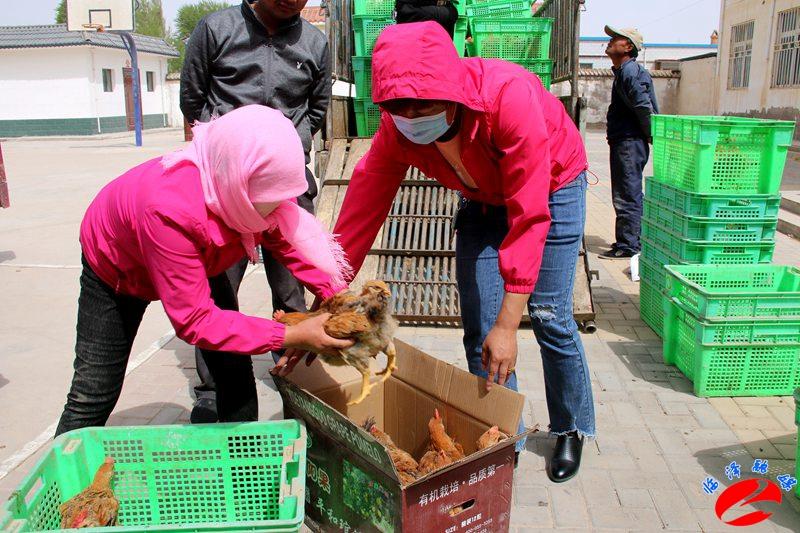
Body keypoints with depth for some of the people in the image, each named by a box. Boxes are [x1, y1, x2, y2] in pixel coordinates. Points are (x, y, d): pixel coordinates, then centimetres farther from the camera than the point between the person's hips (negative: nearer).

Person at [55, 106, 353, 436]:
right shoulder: (170, 211, -46)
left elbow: (293, 239, -15)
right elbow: (194, 321, -41)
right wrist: (291, 337, -44)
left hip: (197, 263, 5)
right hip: (116, 270, -4)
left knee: (235, 375, -3)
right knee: (93, 397, -4)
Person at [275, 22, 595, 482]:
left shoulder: (509, 96, -40)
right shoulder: (396, 130, -25)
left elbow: (529, 216, -39)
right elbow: (360, 215, -22)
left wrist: (508, 324, -40)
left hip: (552, 188, -4)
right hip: (484, 198, 4)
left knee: (549, 318, -4)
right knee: (478, 326, -2)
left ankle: (572, 430, 22)